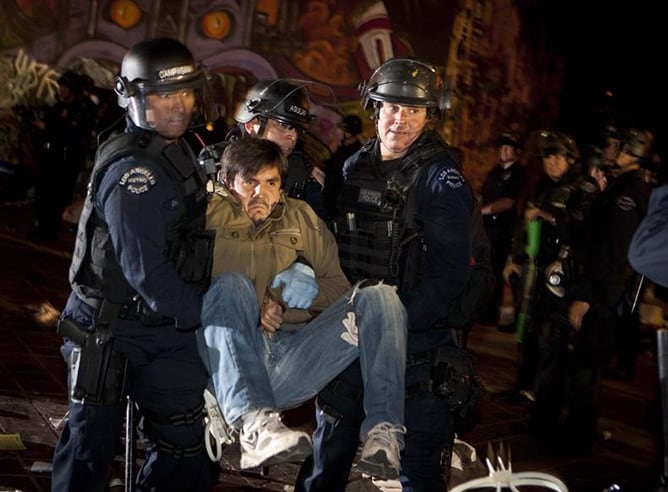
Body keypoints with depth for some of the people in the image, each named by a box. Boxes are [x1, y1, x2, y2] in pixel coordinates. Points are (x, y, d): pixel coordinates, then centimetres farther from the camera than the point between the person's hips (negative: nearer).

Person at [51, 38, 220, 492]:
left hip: (167, 332, 9)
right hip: (113, 334, -9)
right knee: (91, 446, 6)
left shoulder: (178, 151, 10)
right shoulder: (132, 170, -21)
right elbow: (147, 271, -26)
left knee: (189, 447, 10)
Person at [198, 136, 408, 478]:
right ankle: (253, 424, -49)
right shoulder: (210, 216, 11)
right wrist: (252, 310, -10)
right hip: (231, 366, -3)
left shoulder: (300, 217, 21)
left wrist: (312, 289, -1)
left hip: (292, 360, 3)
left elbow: (339, 287, 20)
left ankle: (384, 431, -31)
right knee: (232, 284, -30)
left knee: (378, 296, -13)